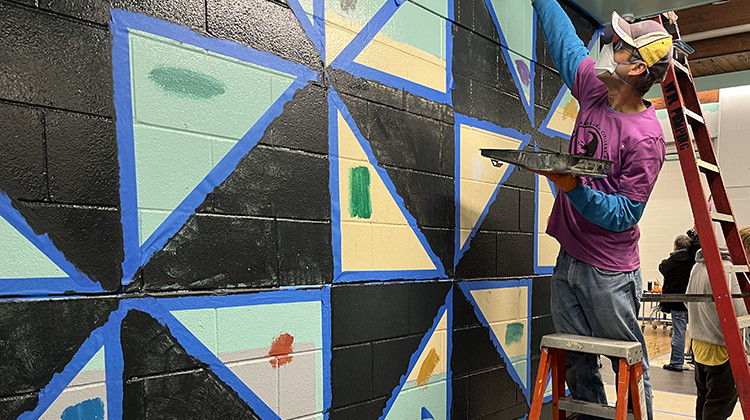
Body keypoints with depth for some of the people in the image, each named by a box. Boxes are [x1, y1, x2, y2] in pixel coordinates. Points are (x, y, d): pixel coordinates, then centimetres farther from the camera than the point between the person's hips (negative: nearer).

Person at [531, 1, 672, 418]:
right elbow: (564, 36, 17)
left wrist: (574, 189, -30)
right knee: (578, 368, 14)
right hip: (568, 259, 7)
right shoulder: (596, 89, 3)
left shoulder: (647, 138, -17)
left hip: (609, 272, -7)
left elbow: (624, 214, -17)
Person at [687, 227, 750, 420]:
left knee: (703, 402, 19)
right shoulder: (727, 270, -19)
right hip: (721, 351, -9)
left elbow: (688, 301, 19)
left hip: (698, 344, 9)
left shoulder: (697, 266, 9)